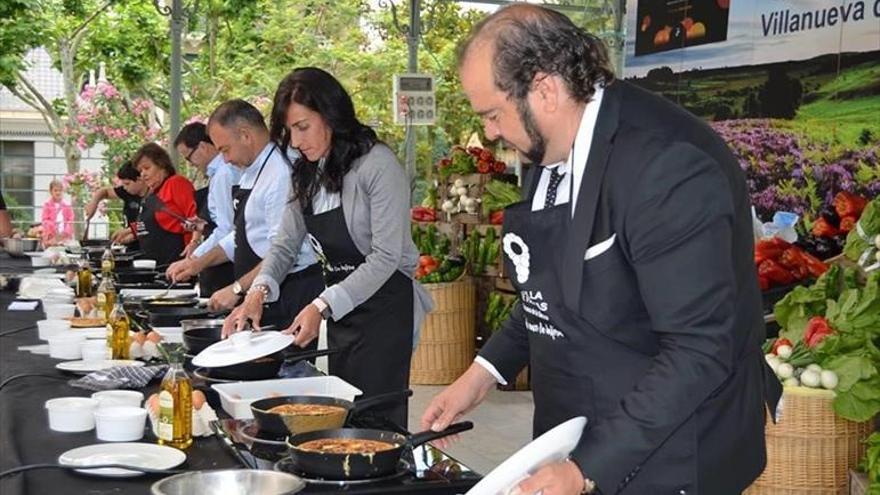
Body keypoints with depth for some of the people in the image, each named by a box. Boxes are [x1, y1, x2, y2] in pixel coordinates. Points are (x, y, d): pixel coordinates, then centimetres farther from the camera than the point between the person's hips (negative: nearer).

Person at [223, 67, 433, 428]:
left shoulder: (378, 165, -16)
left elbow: (386, 257, -20)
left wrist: (322, 306, -26)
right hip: (340, 311, 8)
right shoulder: (309, 174, 9)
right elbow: (286, 244, 8)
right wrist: (260, 290, -12)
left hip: (384, 307, -8)